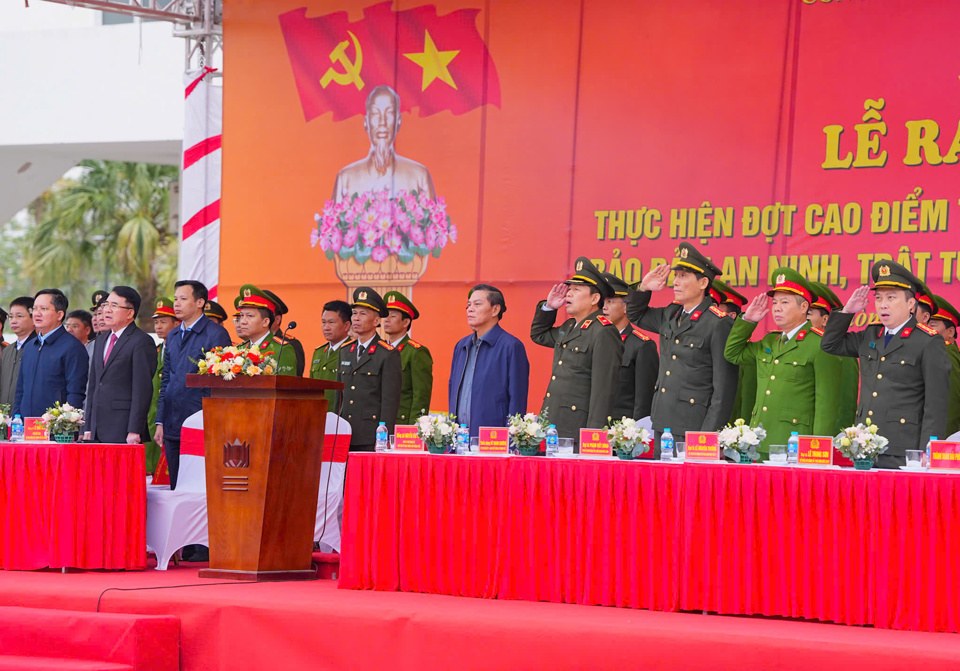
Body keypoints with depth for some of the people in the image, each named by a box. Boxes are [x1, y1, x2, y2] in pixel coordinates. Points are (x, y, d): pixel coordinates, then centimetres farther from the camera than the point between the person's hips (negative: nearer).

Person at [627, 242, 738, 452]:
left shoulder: (719, 324, -10)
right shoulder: (671, 315, 14)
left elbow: (724, 386, -12)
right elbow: (636, 316, 33)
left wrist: (709, 435, -15)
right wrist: (644, 288, 11)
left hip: (693, 427, -8)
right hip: (662, 425, 8)